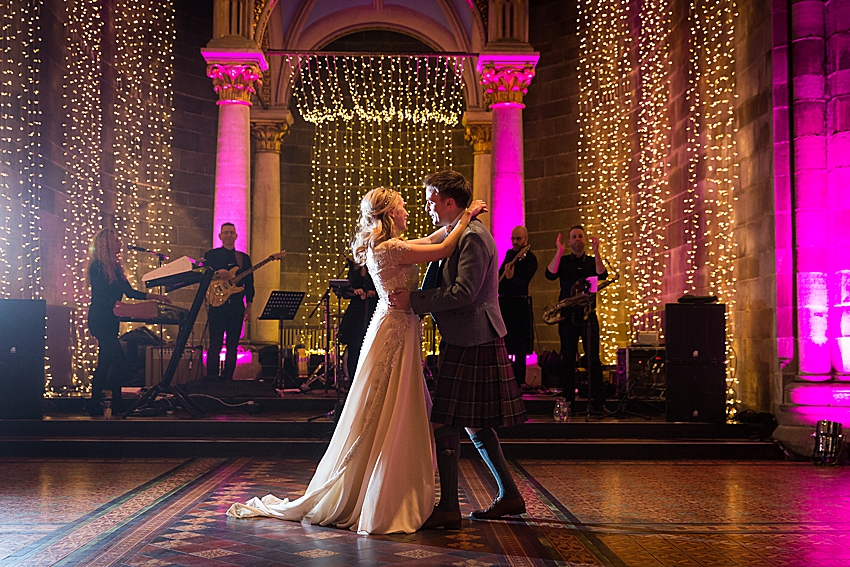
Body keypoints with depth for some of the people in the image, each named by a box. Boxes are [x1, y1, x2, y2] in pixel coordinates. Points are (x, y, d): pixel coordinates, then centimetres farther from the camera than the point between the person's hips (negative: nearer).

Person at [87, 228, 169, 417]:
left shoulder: (115, 267, 16)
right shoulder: (97, 267, -9)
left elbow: (129, 291, 15)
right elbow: (101, 295, -18)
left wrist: (154, 296, 8)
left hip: (110, 320, 8)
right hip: (99, 320, -8)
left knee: (106, 362, 7)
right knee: (118, 359, -17)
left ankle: (95, 405, 12)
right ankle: (116, 402, -13)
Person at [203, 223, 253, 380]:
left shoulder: (244, 258, 16)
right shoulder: (211, 255, 8)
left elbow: (249, 284, 15)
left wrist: (248, 307, 8)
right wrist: (217, 274, -17)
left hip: (237, 306, 3)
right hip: (217, 305, -3)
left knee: (232, 345, 3)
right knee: (215, 344, -7)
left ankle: (227, 378, 9)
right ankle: (211, 378, -3)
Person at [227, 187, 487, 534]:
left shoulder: (382, 247, 13)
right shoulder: (391, 249, -16)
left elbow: (431, 240, 23)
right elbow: (442, 250, -17)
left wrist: (461, 219, 17)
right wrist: (466, 217, -4)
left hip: (395, 332, 10)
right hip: (395, 334, -10)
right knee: (386, 420, -3)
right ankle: (378, 506, 6)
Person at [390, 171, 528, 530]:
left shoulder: (473, 236, -15)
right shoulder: (456, 234, 17)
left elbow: (463, 292, -23)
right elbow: (444, 286, 21)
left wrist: (414, 300, -20)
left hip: (471, 342, -10)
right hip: (467, 340, 10)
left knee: (445, 422, -8)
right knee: (474, 423, 15)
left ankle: (448, 508, -2)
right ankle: (509, 496, 24)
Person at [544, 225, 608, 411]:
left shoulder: (592, 261, 11)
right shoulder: (562, 261, 8)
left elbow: (602, 275, -9)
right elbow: (550, 274, -11)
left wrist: (596, 251, -17)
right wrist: (559, 252, -18)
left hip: (588, 315, 0)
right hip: (567, 315, 0)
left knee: (593, 358, -5)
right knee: (567, 359, 2)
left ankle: (598, 401, -2)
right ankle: (568, 401, 8)